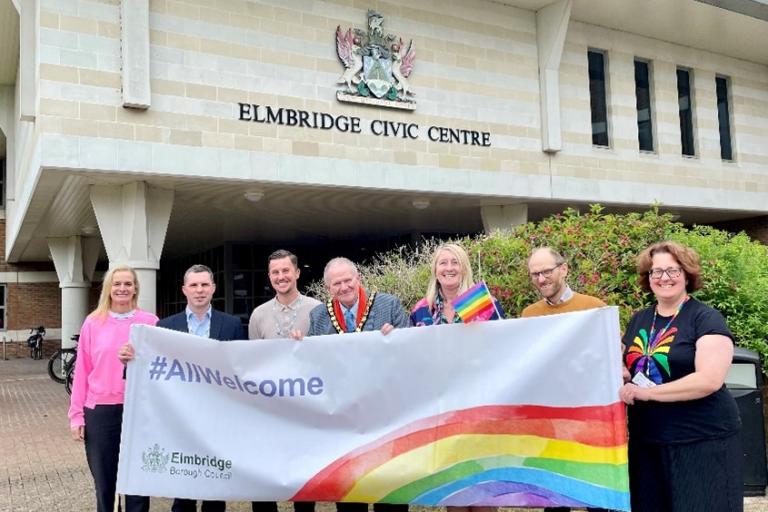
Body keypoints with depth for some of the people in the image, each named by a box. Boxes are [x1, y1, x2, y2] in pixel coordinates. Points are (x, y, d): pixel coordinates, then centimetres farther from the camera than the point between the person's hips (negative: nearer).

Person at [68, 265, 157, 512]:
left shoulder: (150, 322, 0)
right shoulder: (93, 323, 2)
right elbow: (82, 370, 4)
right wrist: (76, 414, 2)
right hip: (100, 411, 1)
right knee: (104, 482, 12)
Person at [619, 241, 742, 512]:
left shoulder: (707, 319, -9)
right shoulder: (638, 320, 11)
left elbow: (709, 380, -21)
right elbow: (628, 368, 22)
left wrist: (647, 392, -19)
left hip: (703, 441, -6)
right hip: (646, 440, 6)